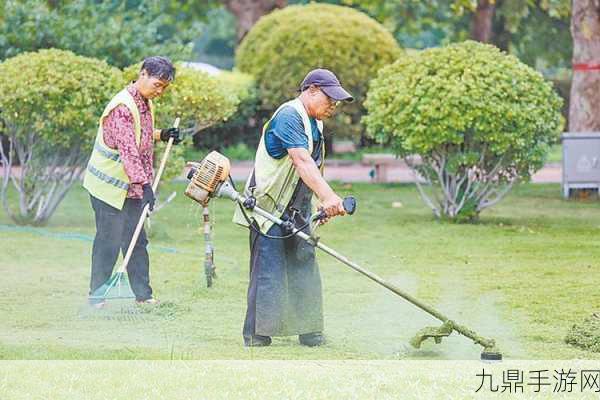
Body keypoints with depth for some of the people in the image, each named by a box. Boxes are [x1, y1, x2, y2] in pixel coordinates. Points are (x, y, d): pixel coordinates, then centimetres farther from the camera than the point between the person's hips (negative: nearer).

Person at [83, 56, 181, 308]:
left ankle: (143, 294, 13)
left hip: (132, 187, 9)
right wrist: (144, 185, -31)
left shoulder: (146, 104, 9)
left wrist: (161, 135, 8)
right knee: (109, 241, -3)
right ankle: (97, 296, 5)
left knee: (137, 241, 9)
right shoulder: (123, 106, -22)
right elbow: (127, 149, -27)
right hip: (110, 185, -9)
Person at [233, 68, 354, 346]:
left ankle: (308, 330, 12)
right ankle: (256, 334, -3)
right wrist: (327, 196, -44)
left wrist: (324, 205, 13)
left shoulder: (315, 123, 14)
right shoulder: (289, 116, -19)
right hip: (269, 208, -9)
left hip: (297, 212, 9)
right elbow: (302, 161, -33)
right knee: (268, 270, -8)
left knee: (304, 268, 7)